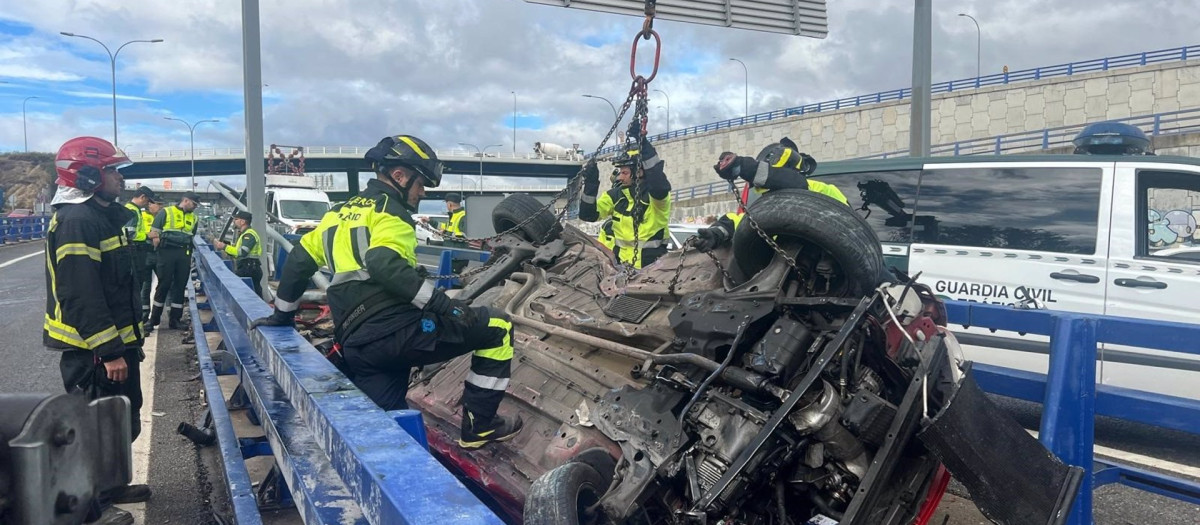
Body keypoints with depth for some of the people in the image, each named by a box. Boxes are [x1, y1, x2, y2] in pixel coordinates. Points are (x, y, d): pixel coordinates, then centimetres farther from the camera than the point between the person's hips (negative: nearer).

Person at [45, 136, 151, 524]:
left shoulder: (102, 216, 14)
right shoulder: (76, 222, -20)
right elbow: (81, 296, -26)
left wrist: (129, 341, 22)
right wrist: (109, 351, -25)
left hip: (115, 343, 10)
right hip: (93, 351, -10)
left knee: (123, 420, 20)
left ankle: (110, 486, 36)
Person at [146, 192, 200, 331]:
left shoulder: (193, 218, 15)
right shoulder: (166, 212, 1)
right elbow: (154, 234, -2)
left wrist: (190, 257, 13)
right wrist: (160, 250, -10)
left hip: (184, 255, 4)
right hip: (167, 252, -4)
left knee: (180, 286, 5)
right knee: (163, 285, -1)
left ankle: (174, 319, 11)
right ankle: (154, 318, 11)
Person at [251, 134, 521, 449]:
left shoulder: (339, 213, 24)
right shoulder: (389, 210, -2)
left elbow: (299, 261, 28)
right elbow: (385, 265, -21)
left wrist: (282, 315, 38)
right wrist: (441, 303, -21)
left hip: (356, 346, 9)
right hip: (395, 332, -8)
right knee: (497, 328, -1)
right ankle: (479, 426, -1)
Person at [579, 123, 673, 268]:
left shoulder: (657, 194, -10)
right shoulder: (616, 195, 6)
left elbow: (660, 185, -34)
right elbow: (588, 215, -1)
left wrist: (643, 144, -38)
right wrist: (591, 184, -16)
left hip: (652, 267, -5)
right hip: (621, 265, 5)